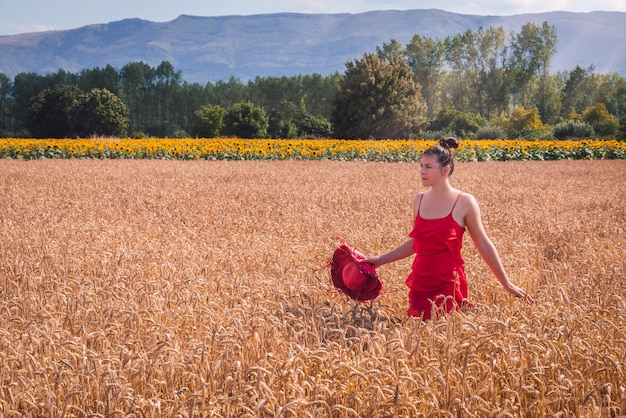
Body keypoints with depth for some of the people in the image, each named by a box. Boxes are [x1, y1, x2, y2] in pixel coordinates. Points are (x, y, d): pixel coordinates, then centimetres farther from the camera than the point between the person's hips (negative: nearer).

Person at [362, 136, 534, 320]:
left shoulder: (464, 202, -7)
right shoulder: (419, 200, 6)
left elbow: (484, 245, 0)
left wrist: (507, 284, 0)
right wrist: (380, 260, 17)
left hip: (448, 284, -5)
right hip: (420, 283, 5)